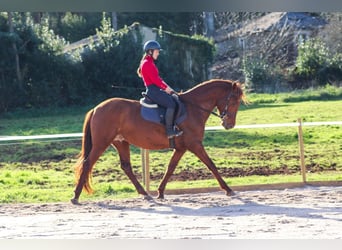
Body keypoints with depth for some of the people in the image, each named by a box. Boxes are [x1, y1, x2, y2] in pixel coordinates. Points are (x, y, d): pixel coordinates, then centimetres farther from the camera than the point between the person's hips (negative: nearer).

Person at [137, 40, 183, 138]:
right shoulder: (147, 63, -13)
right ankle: (169, 130, -23)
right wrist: (166, 88, -12)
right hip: (153, 90, -11)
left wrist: (167, 87, 10)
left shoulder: (150, 63, 20)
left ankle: (173, 126, 6)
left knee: (174, 99, 10)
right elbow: (155, 79, -19)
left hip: (156, 89, 11)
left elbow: (157, 78, 20)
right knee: (171, 104, -23)